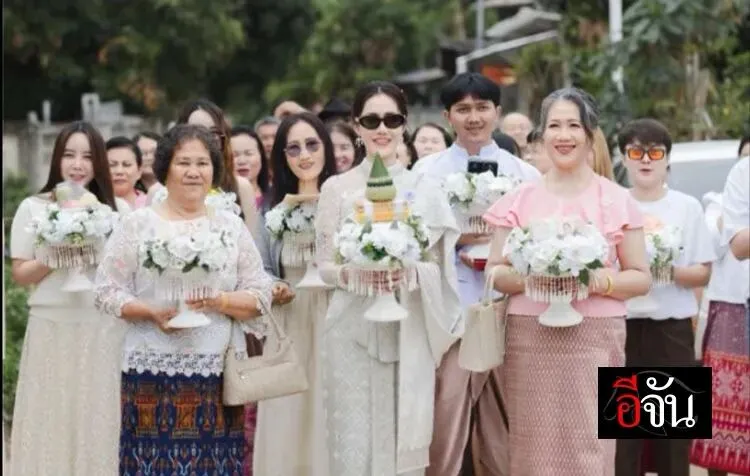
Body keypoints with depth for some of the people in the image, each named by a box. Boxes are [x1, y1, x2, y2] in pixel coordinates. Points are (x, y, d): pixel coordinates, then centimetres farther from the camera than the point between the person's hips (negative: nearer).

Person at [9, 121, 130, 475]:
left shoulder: (118, 209, 6)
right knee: (50, 421, 2)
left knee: (97, 420, 3)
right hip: (51, 328, -1)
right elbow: (20, 274, 3)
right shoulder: (32, 208, 3)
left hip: (104, 330, 1)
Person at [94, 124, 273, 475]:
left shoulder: (231, 226, 9)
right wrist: (153, 312, -13)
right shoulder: (138, 224, 3)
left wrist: (218, 301, -10)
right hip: (154, 373, -1)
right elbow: (107, 291, 2)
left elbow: (260, 295, 7)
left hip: (220, 374, 2)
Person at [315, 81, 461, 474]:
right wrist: (351, 273, -17)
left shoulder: (425, 189, 6)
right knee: (354, 441, -3)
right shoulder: (338, 188, 4)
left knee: (404, 438, 2)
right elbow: (324, 265, 4)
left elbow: (438, 264, 6)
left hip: (409, 332, 1)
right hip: (353, 328, -1)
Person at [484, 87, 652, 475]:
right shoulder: (519, 200, 8)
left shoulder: (617, 200, 4)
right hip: (530, 338, 1)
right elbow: (495, 273, 8)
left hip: (595, 338, -1)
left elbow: (641, 278, 5)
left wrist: (598, 282, -13)